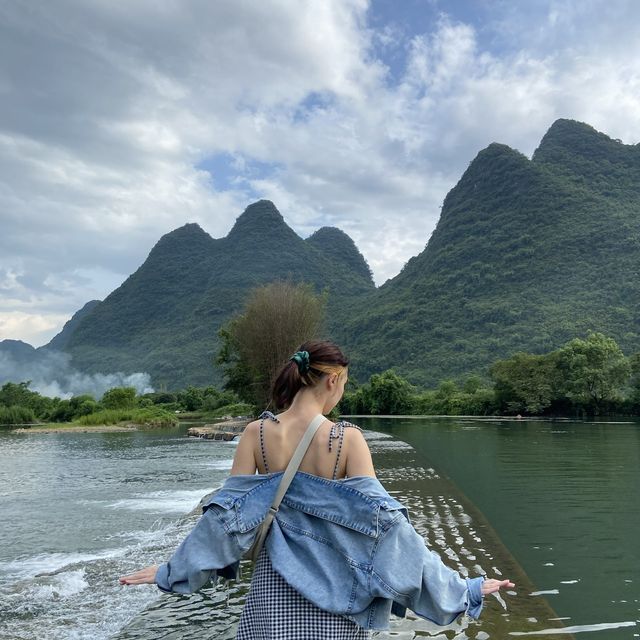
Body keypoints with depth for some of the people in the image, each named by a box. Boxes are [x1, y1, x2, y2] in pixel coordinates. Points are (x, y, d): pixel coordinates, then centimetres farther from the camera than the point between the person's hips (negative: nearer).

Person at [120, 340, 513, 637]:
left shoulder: (257, 433, -9)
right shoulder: (347, 438, -15)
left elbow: (226, 513, -7)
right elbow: (382, 521, -18)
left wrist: (171, 571, 8)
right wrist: (462, 589, -12)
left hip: (275, 583, 2)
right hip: (333, 587, -1)